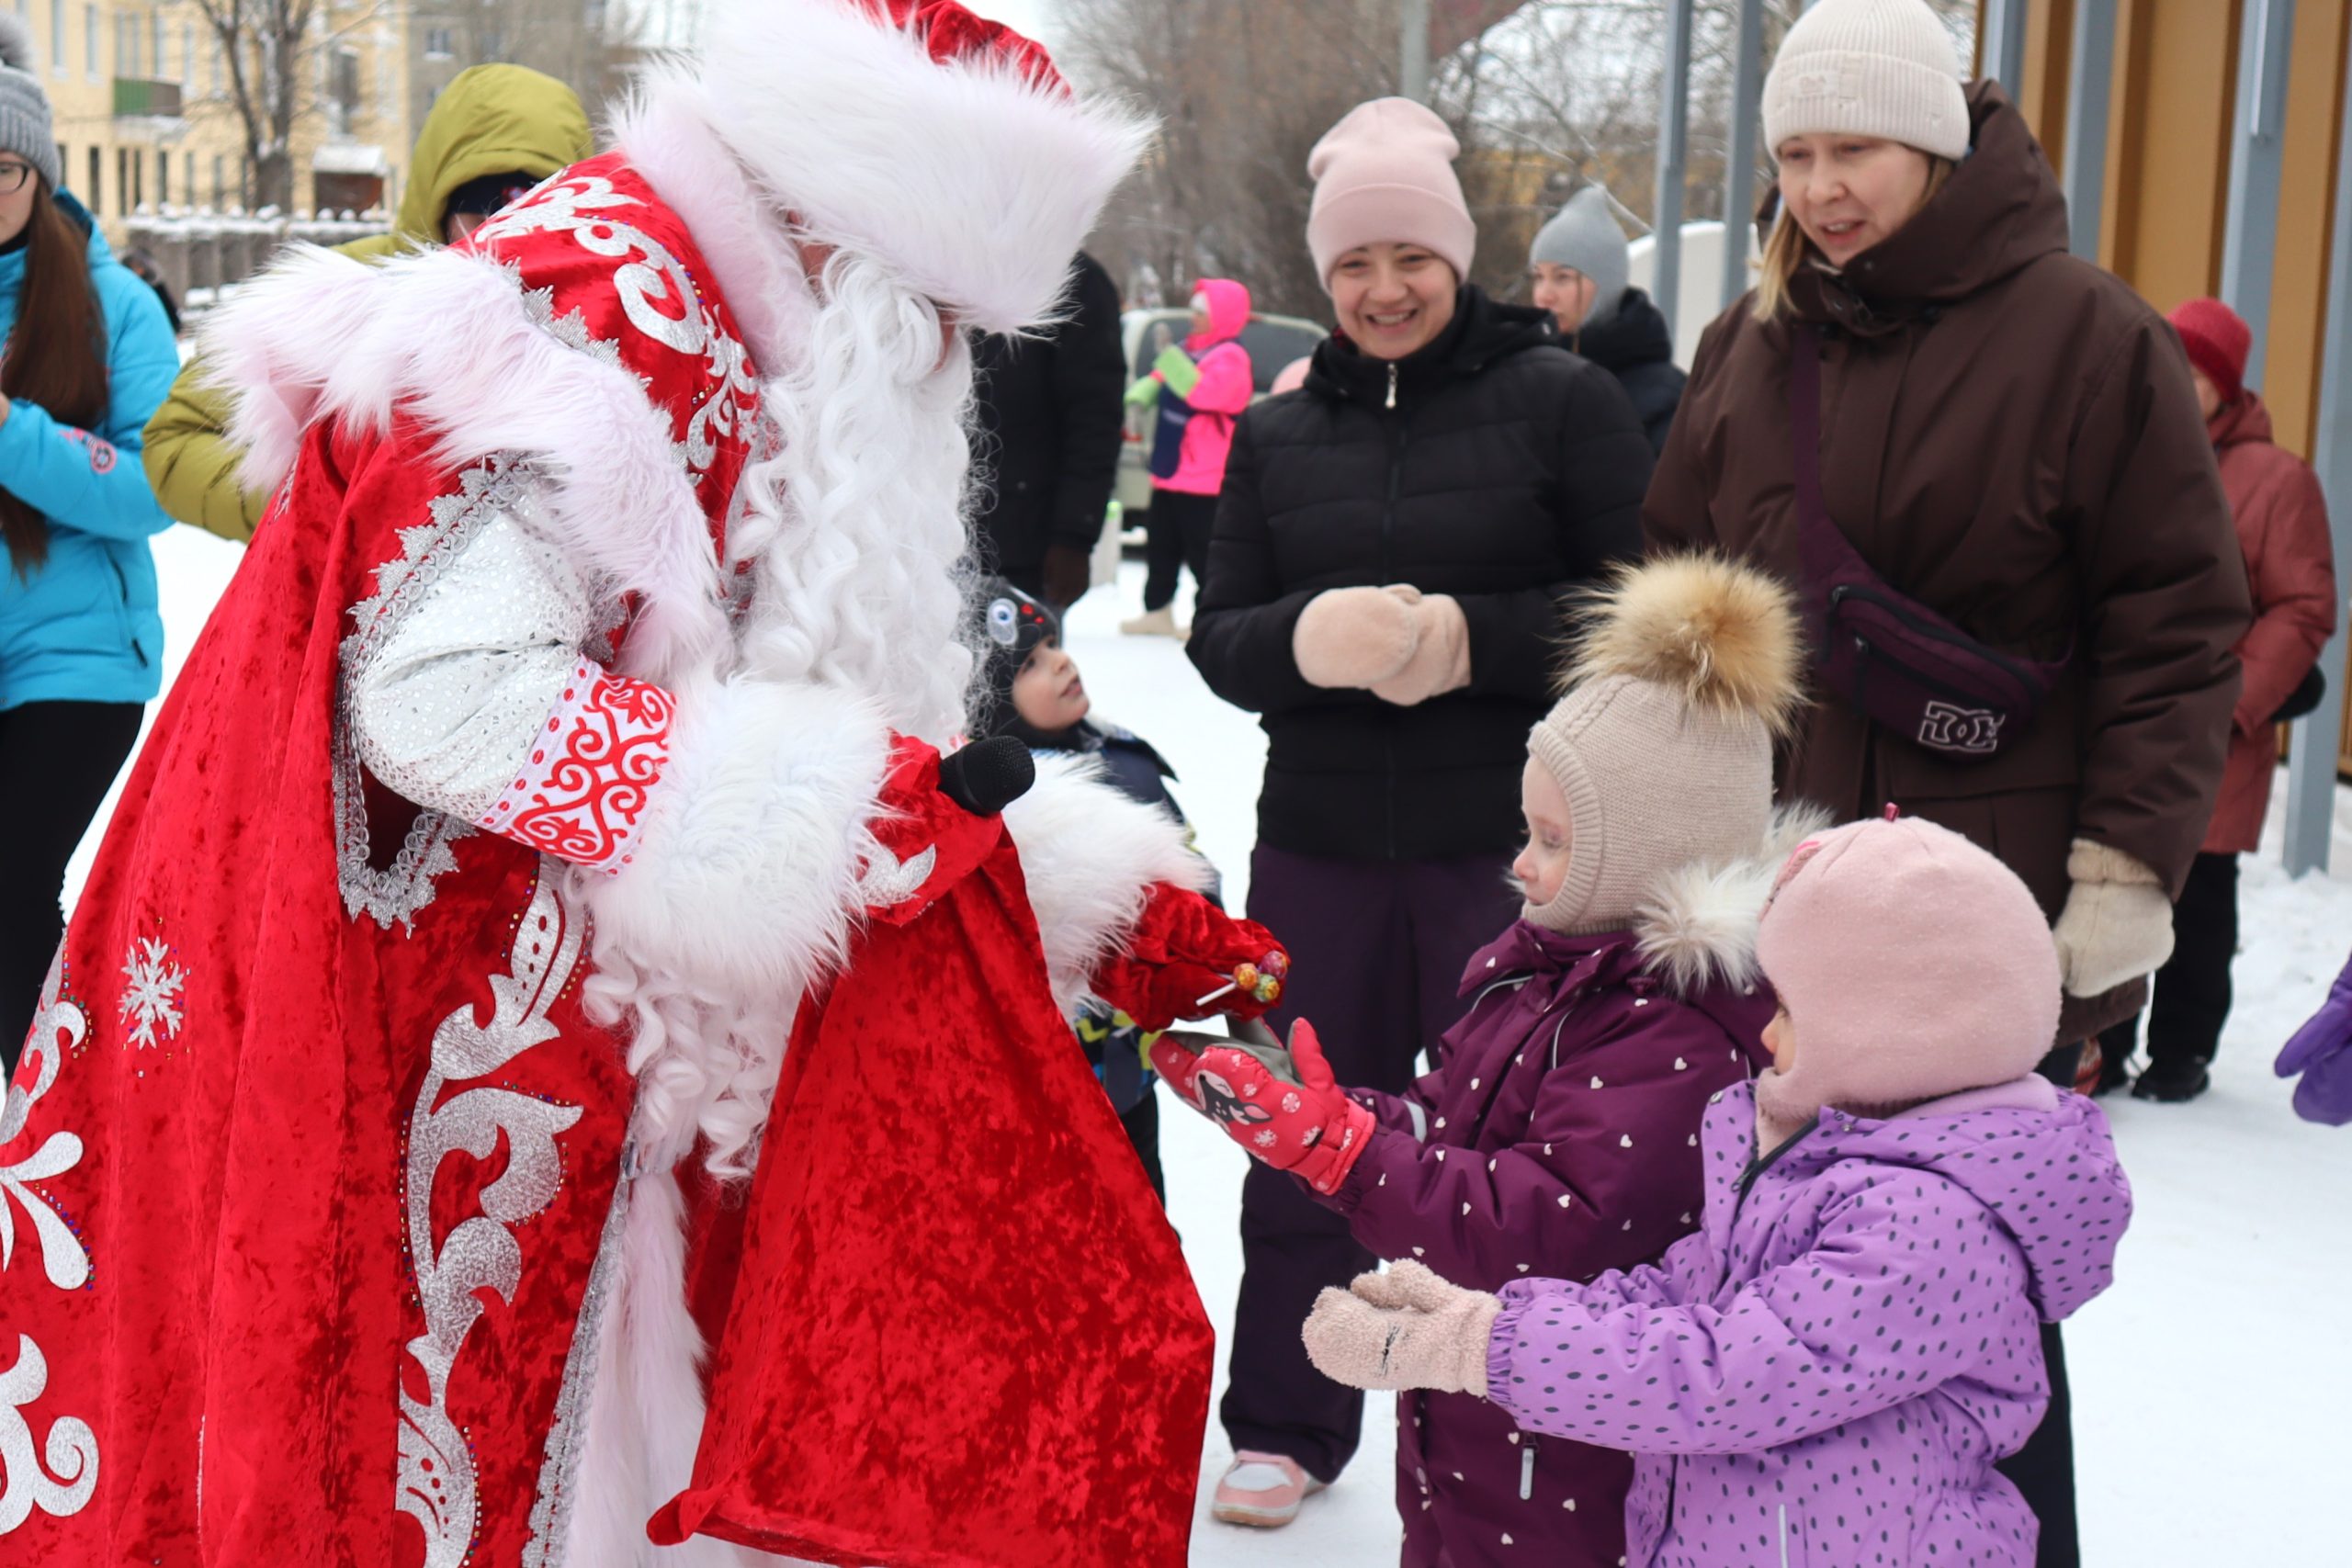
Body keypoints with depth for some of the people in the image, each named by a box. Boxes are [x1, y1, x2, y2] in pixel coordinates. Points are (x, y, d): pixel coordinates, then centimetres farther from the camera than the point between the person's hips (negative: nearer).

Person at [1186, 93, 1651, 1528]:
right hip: (1320, 849, 4)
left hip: (1513, 848, -4)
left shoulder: (1560, 397, -3)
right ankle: (1289, 1425, 33)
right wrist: (1309, 638, -16)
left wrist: (1470, 637, -20)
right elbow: (1220, 638, 6)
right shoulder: (1277, 433, 10)